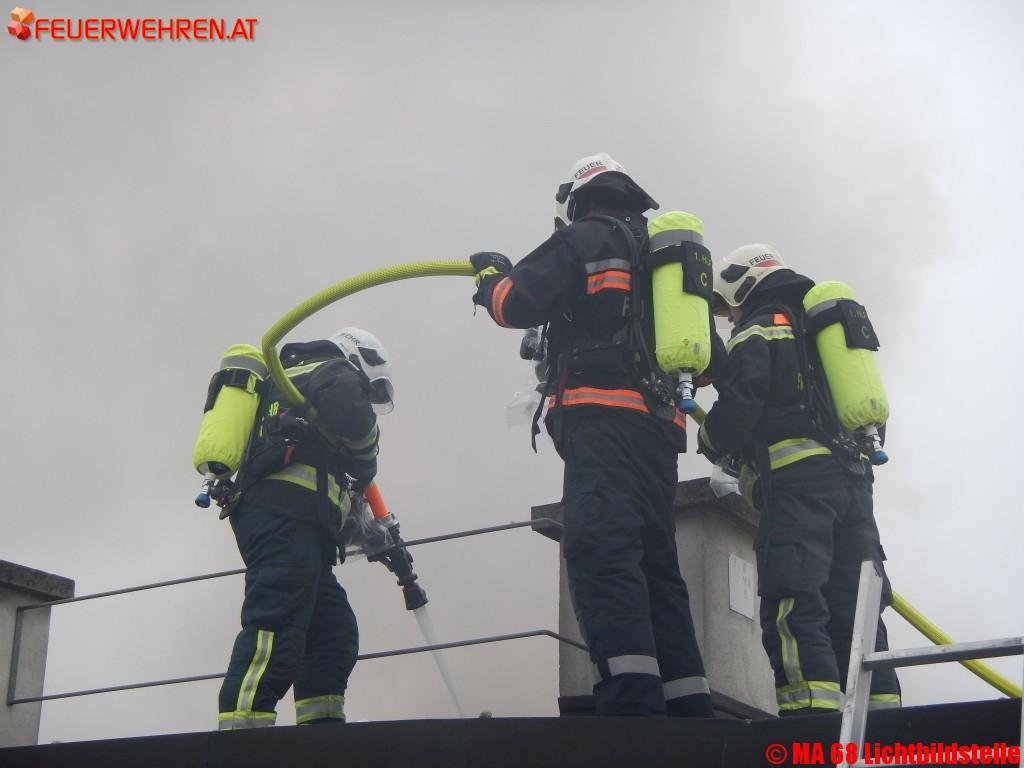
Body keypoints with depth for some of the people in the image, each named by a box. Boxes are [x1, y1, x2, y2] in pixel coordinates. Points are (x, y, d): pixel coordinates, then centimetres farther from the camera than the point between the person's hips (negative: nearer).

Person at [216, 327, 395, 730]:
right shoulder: (336, 373, 10)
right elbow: (352, 419, -13)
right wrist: (364, 466, 8)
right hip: (288, 518, -9)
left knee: (334, 631, 8)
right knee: (276, 627, -21)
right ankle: (243, 730, -32)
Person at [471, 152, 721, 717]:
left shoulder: (583, 240, 5)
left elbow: (515, 304, -2)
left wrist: (490, 274, 20)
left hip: (602, 417, -8)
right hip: (660, 426, 8)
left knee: (600, 547, -18)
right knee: (654, 560, 8)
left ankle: (630, 696, -32)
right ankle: (687, 703, 3)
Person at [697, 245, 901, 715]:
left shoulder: (757, 333, 4)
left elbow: (739, 408, -9)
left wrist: (711, 443, 12)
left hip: (797, 477, -8)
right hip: (853, 475, 8)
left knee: (793, 606, -14)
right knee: (852, 609, 6)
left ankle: (814, 718, -26)